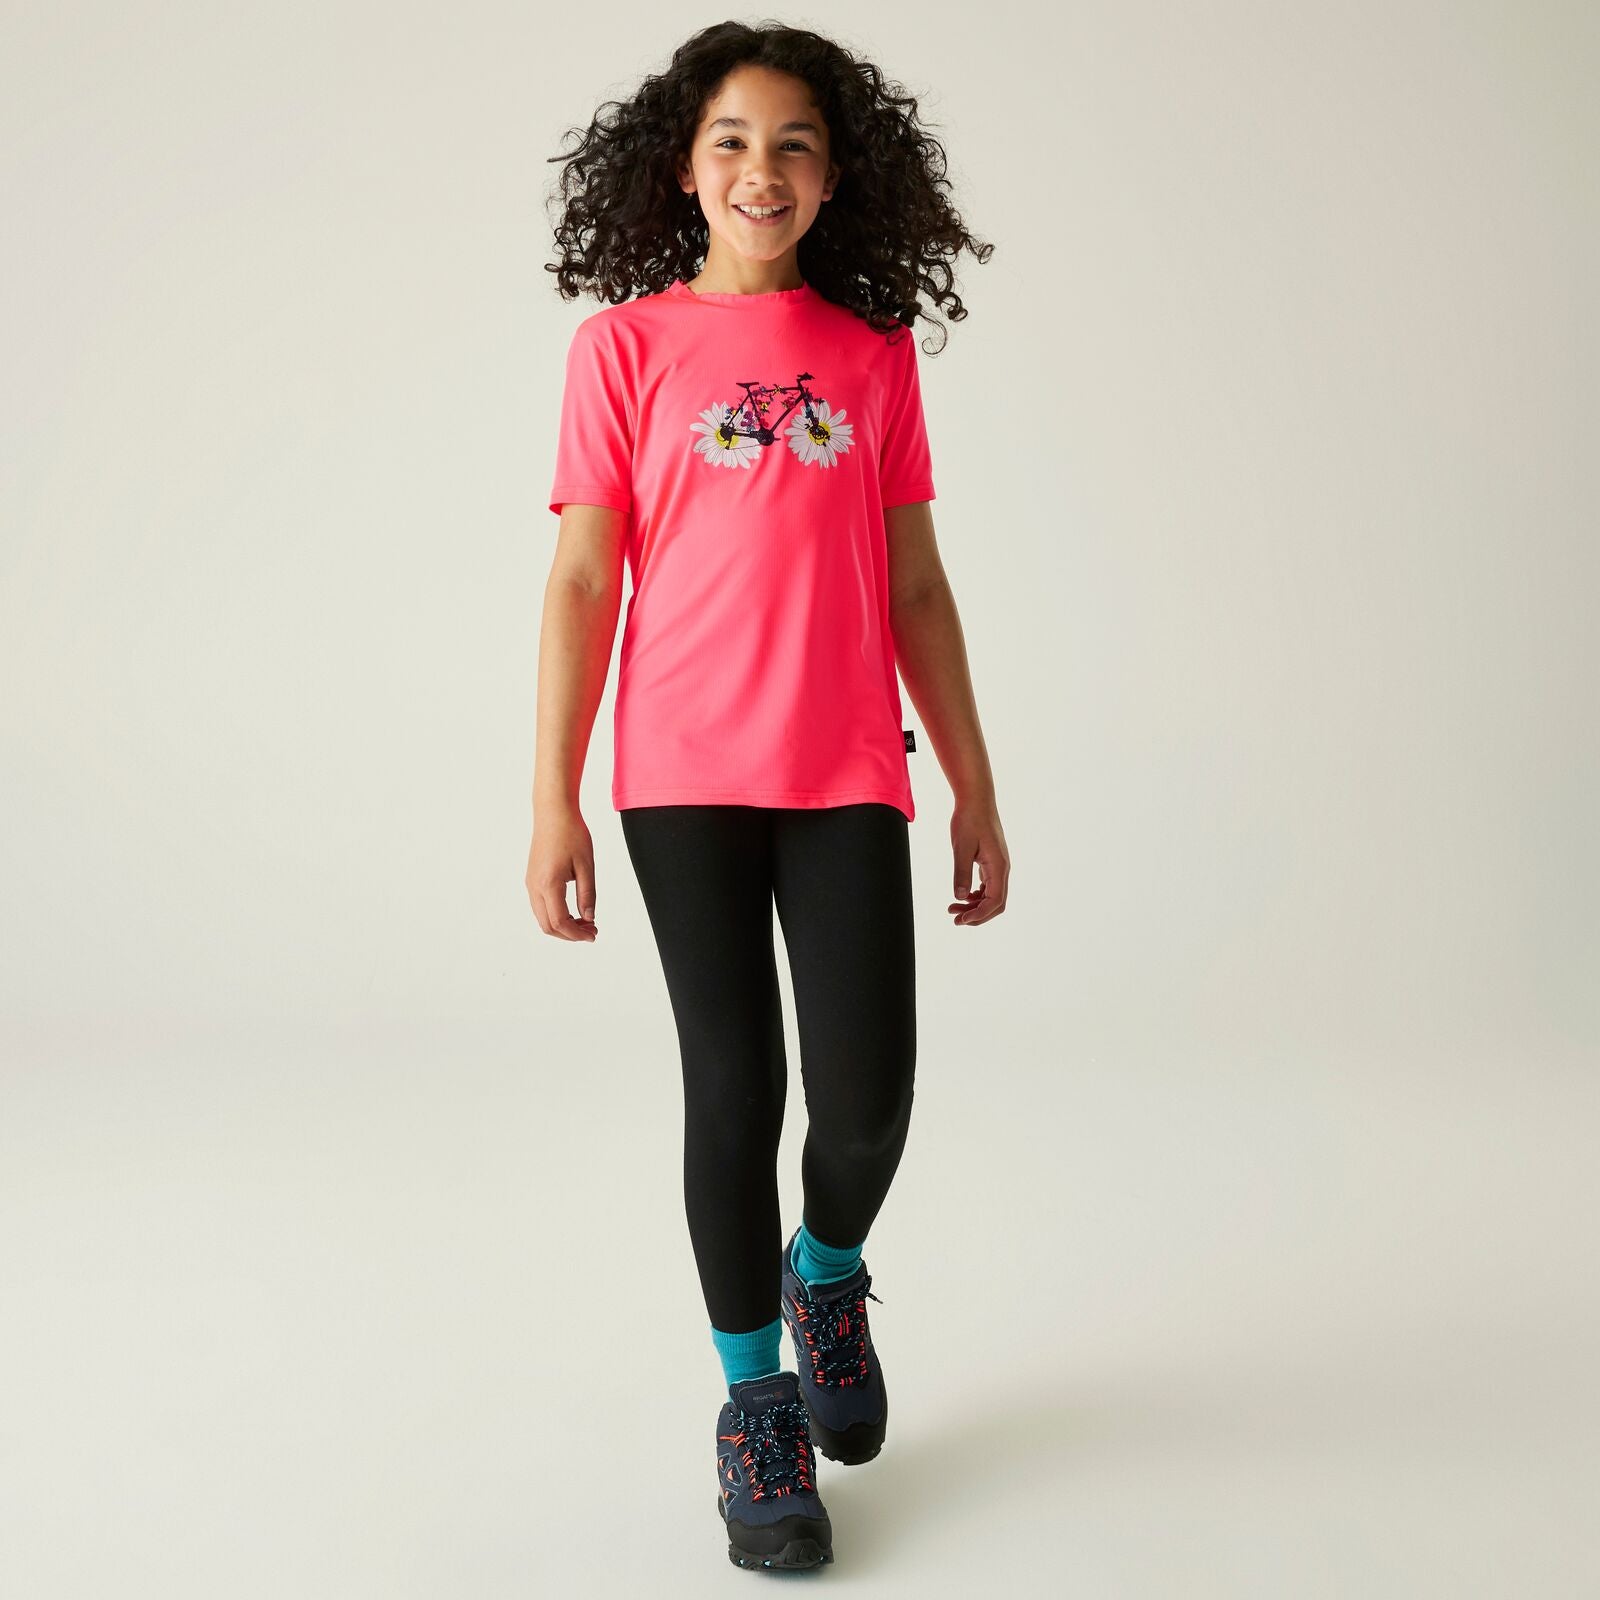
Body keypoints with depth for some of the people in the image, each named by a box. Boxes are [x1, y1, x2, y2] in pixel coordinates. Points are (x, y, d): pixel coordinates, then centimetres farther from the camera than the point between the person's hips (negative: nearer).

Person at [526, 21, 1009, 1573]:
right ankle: (754, 1400, 21)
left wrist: (977, 790, 10)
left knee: (866, 1098, -5)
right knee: (734, 1087, 2)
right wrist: (552, 802, -4)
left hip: (847, 777, 2)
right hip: (684, 776, -1)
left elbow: (914, 588, 11)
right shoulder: (627, 343, 3)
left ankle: (824, 1273, 30)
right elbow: (582, 581, 0)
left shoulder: (874, 356, 9)